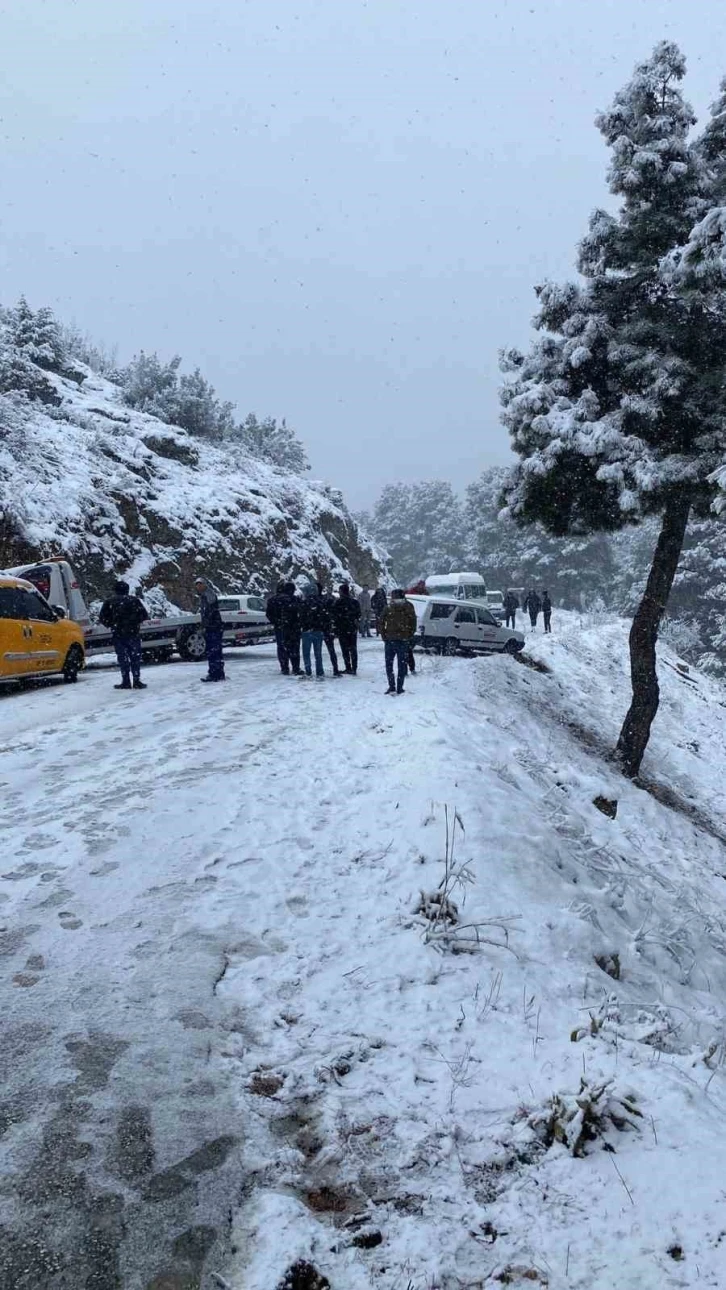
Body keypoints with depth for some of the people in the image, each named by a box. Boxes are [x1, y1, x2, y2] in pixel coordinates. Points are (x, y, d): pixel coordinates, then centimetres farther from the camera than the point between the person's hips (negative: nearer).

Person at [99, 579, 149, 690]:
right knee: (135, 657, 5)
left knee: (122, 658, 6)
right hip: (133, 633, 0)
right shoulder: (134, 600, 1)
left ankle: (126, 682, 2)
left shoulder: (109, 602, 3)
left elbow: (102, 618, 1)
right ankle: (137, 681, 1)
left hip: (117, 634, 1)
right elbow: (144, 615, -1)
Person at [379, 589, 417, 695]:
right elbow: (413, 623, 1)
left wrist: (384, 636, 3)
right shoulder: (409, 607, 1)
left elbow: (381, 622, -4)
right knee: (402, 664, 8)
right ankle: (399, 688, 7)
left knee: (389, 664, 10)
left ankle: (392, 687, -1)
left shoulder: (388, 607, -1)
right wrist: (410, 636, 7)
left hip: (390, 640, -1)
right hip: (404, 640, 1)